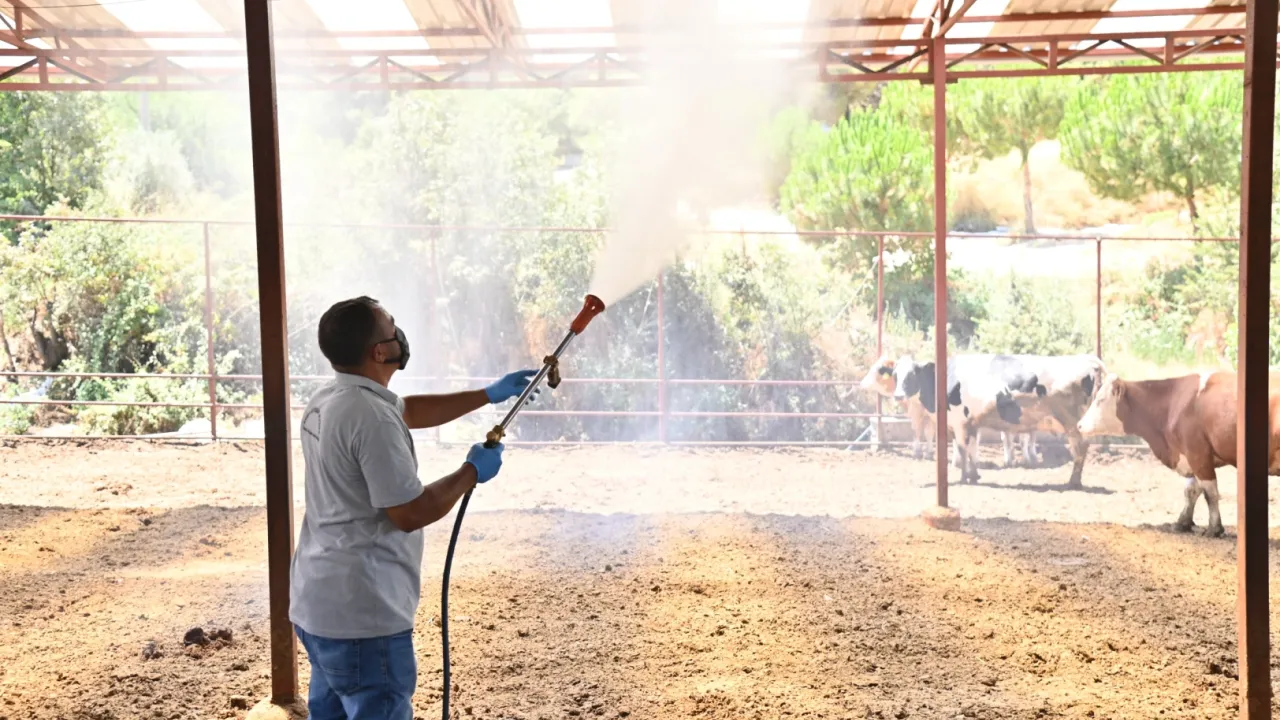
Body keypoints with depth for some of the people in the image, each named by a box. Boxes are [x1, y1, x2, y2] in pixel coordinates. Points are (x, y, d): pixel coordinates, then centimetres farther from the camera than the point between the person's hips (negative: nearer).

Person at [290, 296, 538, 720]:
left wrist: (489, 395, 25)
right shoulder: (371, 416, -22)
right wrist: (472, 472, -5)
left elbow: (410, 411, 25)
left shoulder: (328, 401, 9)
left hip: (321, 604, 10)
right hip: (362, 615, -10)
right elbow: (412, 513, -20)